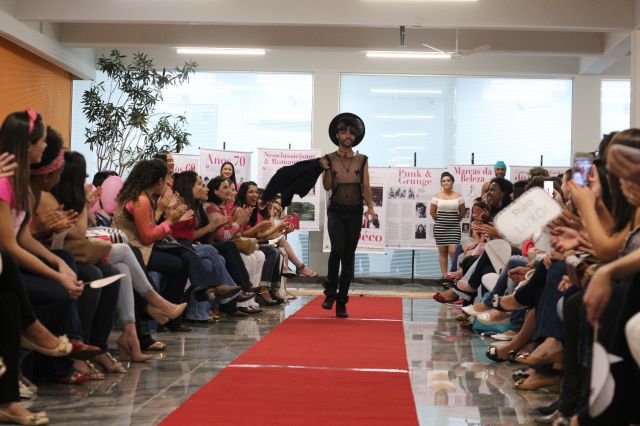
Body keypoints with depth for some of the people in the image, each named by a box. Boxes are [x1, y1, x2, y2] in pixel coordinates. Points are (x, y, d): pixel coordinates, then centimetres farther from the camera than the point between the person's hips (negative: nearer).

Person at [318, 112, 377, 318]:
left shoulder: (362, 160, 6)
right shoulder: (330, 159, 3)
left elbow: (366, 187, -1)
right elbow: (327, 186, -2)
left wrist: (370, 208, -14)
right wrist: (327, 169, -17)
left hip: (355, 212, 2)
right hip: (336, 210, -2)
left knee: (349, 256, 3)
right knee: (337, 249, -22)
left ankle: (341, 303, 10)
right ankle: (330, 291, -2)